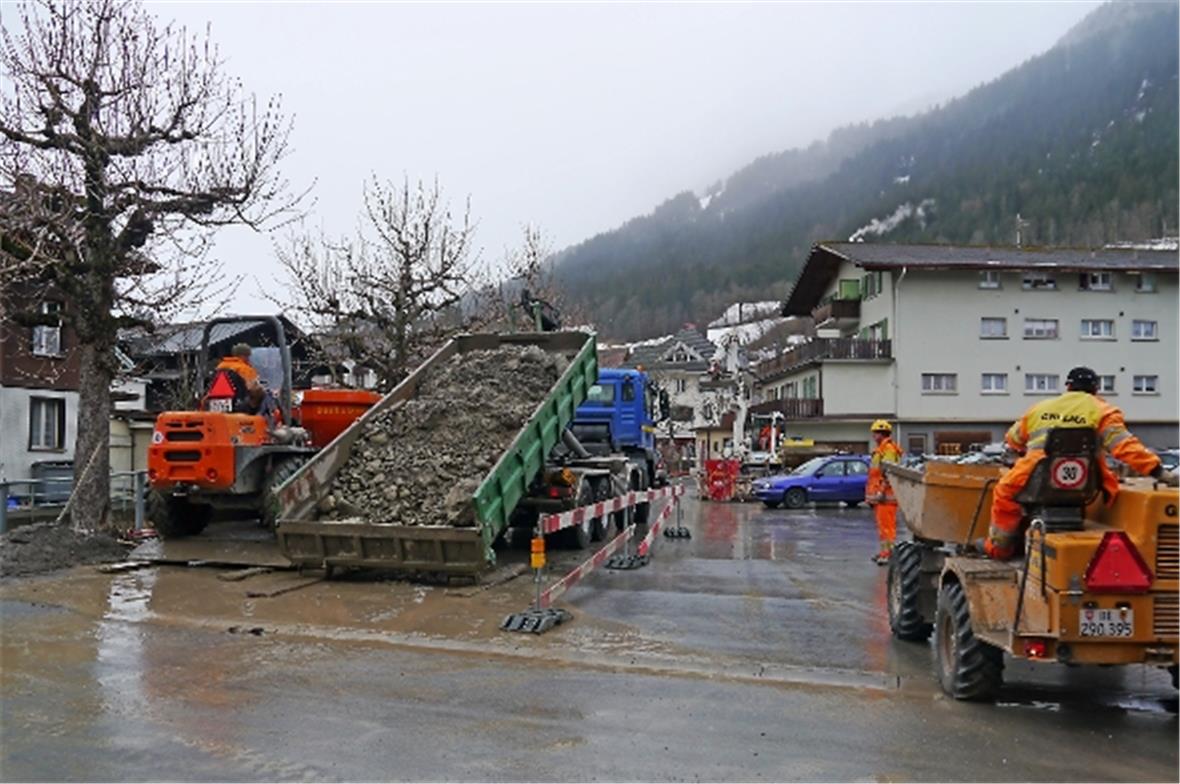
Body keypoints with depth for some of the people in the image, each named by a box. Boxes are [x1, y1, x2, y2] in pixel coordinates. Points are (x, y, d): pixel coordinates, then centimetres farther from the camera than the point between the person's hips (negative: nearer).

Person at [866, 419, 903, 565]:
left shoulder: (889, 449, -12)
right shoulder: (880, 450, 21)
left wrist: (882, 490, -23)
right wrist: (872, 492, 24)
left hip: (885, 495, -11)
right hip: (878, 494, 11)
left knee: (887, 525, -11)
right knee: (882, 525, 14)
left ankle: (888, 553, -11)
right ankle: (884, 551, 21)